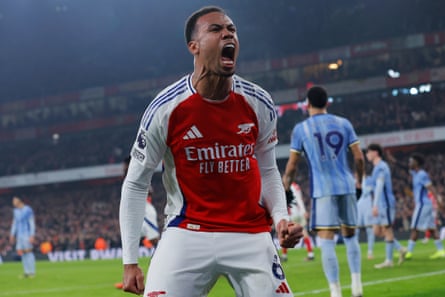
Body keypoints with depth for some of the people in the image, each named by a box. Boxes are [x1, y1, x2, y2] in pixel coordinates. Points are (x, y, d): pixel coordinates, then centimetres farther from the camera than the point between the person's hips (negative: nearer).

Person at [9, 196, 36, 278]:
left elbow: (32, 223, -10)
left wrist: (32, 235, -15)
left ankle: (32, 272, -4)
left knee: (28, 251, -8)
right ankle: (26, 272, 8)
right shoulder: (16, 211, 13)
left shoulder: (28, 210, -9)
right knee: (20, 252, 3)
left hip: (27, 234, -7)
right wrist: (12, 235, 19)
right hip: (19, 235, 7)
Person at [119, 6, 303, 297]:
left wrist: (280, 217, -6)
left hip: (251, 235, 3)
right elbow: (136, 185, -2)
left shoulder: (259, 104, -1)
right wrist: (130, 261, -6)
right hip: (188, 234, -2)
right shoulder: (166, 109, -10)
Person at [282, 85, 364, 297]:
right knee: (350, 236, 17)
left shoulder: (300, 129, 1)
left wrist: (285, 191, 14)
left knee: (327, 242, -4)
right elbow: (359, 158, 5)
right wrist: (360, 182, 20)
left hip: (323, 191, -3)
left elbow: (291, 166, 2)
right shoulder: (344, 124, 7)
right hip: (346, 188, 3)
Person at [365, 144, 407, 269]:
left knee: (387, 230, -4)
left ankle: (389, 260, 1)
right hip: (381, 205, 10)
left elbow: (380, 186, -19)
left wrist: (375, 205, -24)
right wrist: (376, 205, 22)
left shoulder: (381, 167, -12)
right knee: (377, 231, 8)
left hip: (385, 204, -10)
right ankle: (401, 249, 13)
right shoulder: (378, 167, 18)